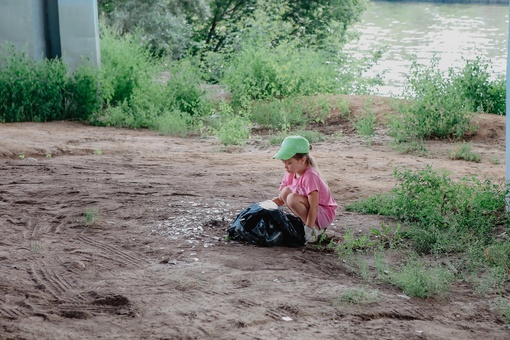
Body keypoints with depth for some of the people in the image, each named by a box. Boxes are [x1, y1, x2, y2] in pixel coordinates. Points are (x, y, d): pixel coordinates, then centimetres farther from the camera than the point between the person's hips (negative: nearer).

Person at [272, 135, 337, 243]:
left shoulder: (310, 177, -25)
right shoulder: (290, 175, 0)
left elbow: (314, 207, -30)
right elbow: (280, 200, 7)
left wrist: (309, 229, -34)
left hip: (324, 214, -8)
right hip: (309, 211, 8)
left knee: (292, 198, -28)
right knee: (285, 191, -7)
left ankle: (316, 229, -16)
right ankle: (305, 222, 0)